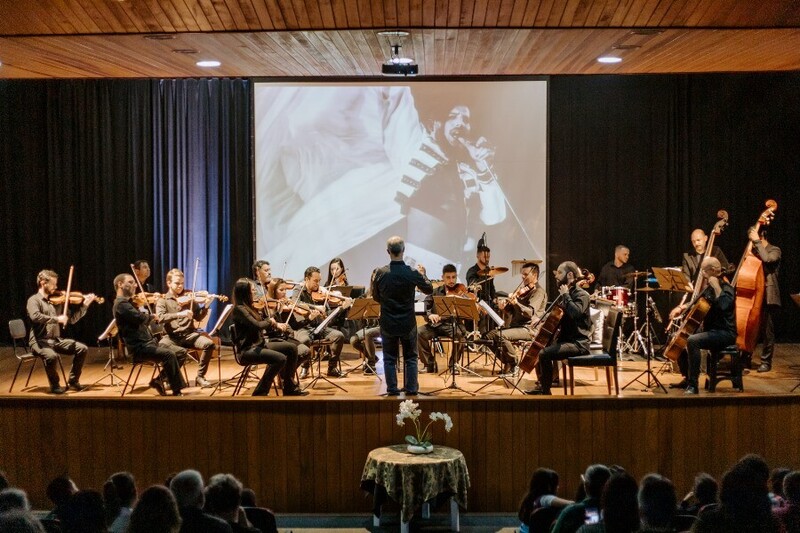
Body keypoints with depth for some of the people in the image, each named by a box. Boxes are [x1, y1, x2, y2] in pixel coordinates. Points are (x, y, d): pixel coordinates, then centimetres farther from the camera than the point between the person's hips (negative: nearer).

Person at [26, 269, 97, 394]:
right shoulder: (34, 300, -6)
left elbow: (72, 319, 13)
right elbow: (35, 317, -27)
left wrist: (85, 305, 3)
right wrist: (56, 319, -27)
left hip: (56, 340, 6)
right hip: (39, 341, -6)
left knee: (82, 348, -8)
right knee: (52, 356, -36)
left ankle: (73, 381, 6)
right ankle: (55, 385, -10)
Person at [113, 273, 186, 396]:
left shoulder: (128, 303, 20)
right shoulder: (121, 304, -12)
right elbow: (140, 318, -26)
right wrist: (152, 316, -6)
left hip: (146, 343, 10)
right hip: (139, 348, -10)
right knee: (169, 355, -25)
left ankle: (158, 381, 6)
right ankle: (176, 391, -17)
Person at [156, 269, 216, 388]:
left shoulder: (188, 298, 12)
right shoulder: (163, 300, 4)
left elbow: (198, 317, 11)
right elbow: (160, 318, -14)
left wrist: (205, 306, -9)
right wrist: (179, 314, -27)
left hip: (189, 334, 3)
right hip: (172, 336, -2)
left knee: (209, 344, -25)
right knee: (160, 345, -36)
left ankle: (200, 376, -7)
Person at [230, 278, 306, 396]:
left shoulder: (249, 307, 13)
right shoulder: (239, 309, -16)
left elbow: (262, 325, 15)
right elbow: (257, 325, -27)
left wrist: (276, 325, -4)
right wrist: (270, 321, -7)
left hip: (259, 344, 9)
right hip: (248, 350, -9)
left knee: (291, 348, 1)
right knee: (280, 358, -27)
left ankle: (290, 388, 8)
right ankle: (260, 392, -15)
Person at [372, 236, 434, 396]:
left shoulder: (381, 273, -12)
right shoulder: (412, 273, -14)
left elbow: (375, 297, 1)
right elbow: (429, 290, 3)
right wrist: (423, 274, 19)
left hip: (388, 323, 0)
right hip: (408, 323, 0)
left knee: (390, 358, 11)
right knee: (411, 357, 14)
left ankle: (392, 389, 11)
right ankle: (411, 388, 15)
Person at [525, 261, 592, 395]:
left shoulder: (582, 295, -13)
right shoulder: (568, 293, 15)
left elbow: (576, 313, -34)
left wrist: (565, 295, -23)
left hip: (578, 343, -10)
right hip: (566, 339, 10)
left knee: (544, 354, -28)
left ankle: (546, 392, -18)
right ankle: (541, 386, 24)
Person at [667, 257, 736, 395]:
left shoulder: (726, 288, -13)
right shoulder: (709, 288, 13)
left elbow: (723, 306, -35)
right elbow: (697, 302, 30)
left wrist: (716, 286, -29)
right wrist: (681, 308, 13)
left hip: (725, 333, -10)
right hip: (710, 330, 10)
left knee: (692, 341, -33)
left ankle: (693, 385, -32)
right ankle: (688, 378, 22)